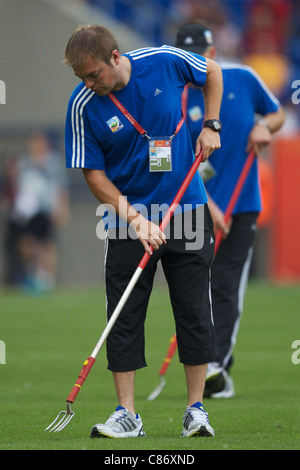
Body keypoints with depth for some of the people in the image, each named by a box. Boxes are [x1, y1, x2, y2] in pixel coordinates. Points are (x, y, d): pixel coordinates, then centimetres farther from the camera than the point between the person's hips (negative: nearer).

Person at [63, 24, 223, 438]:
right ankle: (127, 415, 2)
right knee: (125, 317, -3)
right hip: (128, 215, 0)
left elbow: (212, 72, 10)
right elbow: (93, 173, -9)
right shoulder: (83, 104, -14)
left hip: (187, 209, 1)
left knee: (194, 312, 1)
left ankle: (196, 410, 8)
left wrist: (211, 125, 2)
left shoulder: (166, 62, -12)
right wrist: (136, 220, -17)